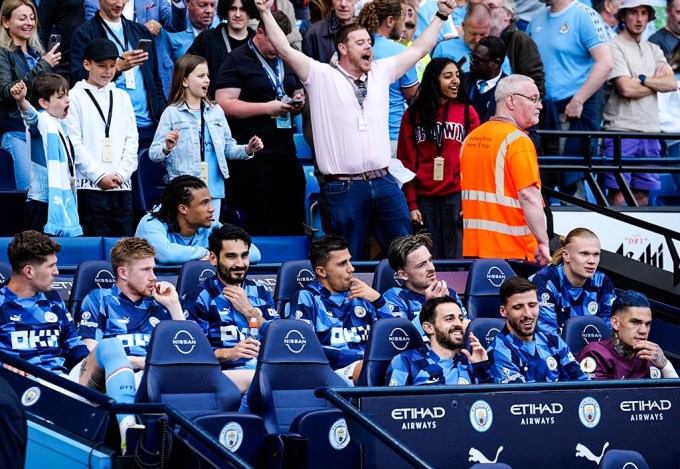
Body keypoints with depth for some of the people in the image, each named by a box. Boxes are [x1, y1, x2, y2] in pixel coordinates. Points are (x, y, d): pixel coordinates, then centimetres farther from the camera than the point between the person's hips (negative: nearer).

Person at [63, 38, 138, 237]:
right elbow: (74, 145, -5)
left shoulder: (122, 97, 16)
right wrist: (100, 176, -11)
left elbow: (131, 140, 11)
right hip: (90, 186, -5)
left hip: (122, 186, 5)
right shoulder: (76, 97, 1)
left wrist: (120, 174, -3)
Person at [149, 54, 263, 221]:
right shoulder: (172, 113, -2)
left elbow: (228, 148, 16)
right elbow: (153, 154, -6)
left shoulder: (216, 111, 12)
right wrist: (167, 148, -26)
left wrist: (247, 150, -2)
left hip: (214, 188, 5)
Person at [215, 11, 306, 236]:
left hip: (285, 149, 6)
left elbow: (298, 93, 31)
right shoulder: (237, 60, -2)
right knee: (261, 224, -4)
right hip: (253, 156, -6)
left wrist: (298, 102, 6)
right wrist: (267, 108, -16)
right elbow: (224, 104, -11)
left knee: (293, 223, 5)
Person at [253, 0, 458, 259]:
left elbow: (419, 48, 20)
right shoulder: (322, 77, 0)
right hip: (343, 187, -4)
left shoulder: (380, 72, 13)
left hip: (384, 182, 4)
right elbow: (285, 49, -8)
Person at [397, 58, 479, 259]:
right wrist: (411, 204, -1)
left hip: (456, 197, -1)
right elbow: (407, 162, 6)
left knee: (455, 259, -2)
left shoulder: (467, 112, 5)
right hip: (424, 198, 1)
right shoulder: (413, 115, 7)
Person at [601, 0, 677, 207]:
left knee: (642, 195, 6)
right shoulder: (615, 47, -3)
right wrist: (657, 82, 1)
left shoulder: (654, 50, 18)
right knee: (618, 196, -9)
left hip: (650, 130, 6)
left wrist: (643, 80, -8)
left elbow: (672, 84, 4)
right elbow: (626, 89, -13)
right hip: (621, 130, -6)